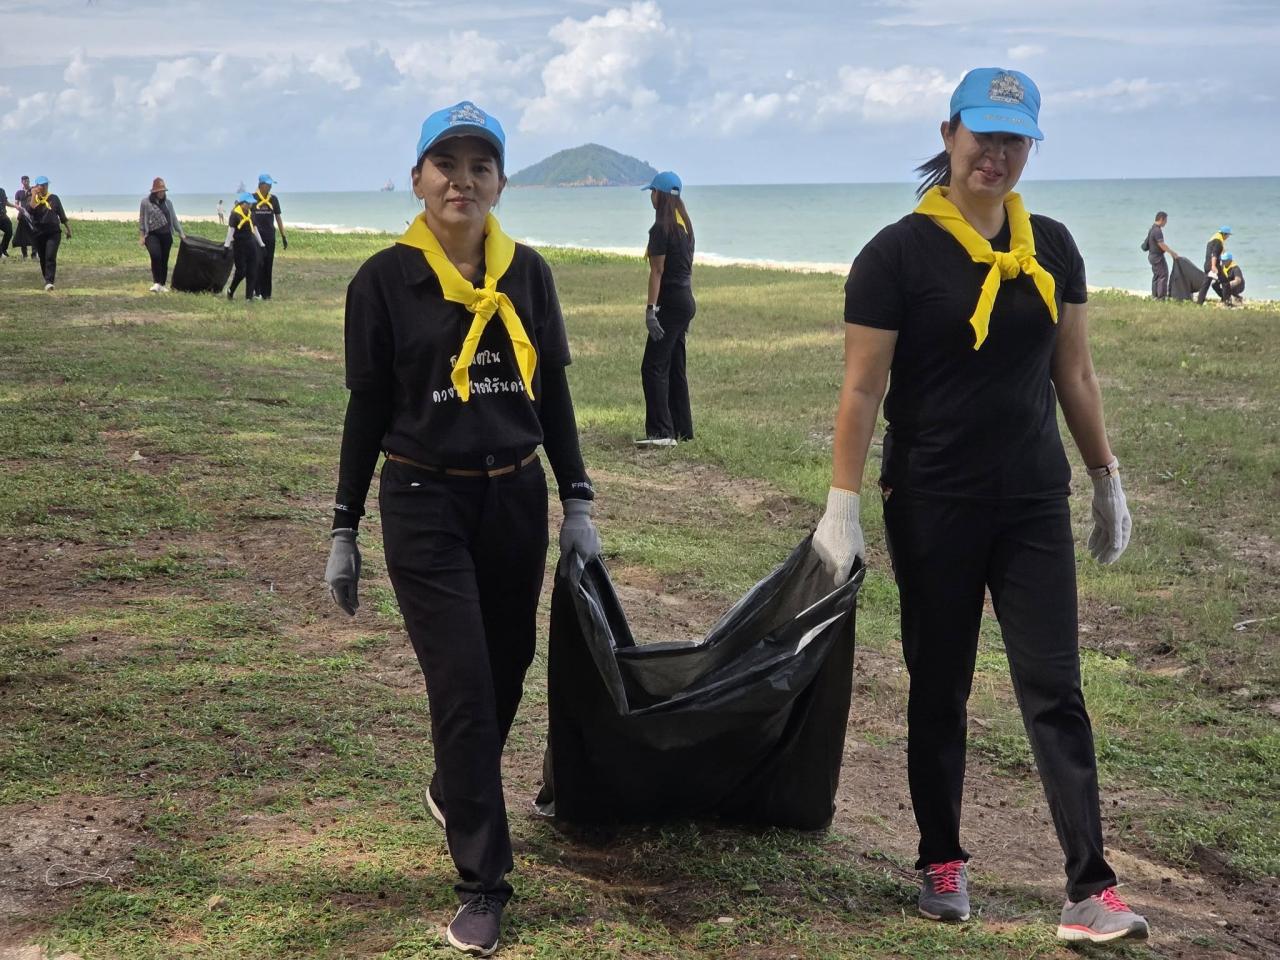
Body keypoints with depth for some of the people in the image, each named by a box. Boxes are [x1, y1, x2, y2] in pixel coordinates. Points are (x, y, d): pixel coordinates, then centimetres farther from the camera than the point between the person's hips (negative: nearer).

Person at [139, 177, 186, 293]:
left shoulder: (168, 202, 10)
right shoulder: (146, 202, 0)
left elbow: (174, 218, 16)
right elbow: (141, 219, 3)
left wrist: (181, 233, 13)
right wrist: (141, 235, -2)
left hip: (166, 235, 4)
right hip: (152, 234, -4)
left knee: (164, 260, 5)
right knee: (156, 255, -24)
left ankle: (163, 284, 16)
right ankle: (156, 282, -17)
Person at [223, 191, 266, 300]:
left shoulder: (250, 214, 11)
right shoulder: (235, 215, -10)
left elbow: (255, 229, 18)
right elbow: (230, 230, -14)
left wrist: (261, 244, 18)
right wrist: (227, 246, -19)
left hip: (251, 244, 6)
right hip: (239, 245, -6)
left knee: (252, 271, 1)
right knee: (241, 271, -6)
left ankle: (249, 295, 4)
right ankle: (230, 291, 15)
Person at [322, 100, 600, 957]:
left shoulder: (527, 274, 3)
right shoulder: (385, 280, -6)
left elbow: (553, 396, 9)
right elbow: (368, 408, -1)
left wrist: (578, 503, 4)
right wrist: (345, 532, 0)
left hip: (516, 498, 4)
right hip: (425, 505, -4)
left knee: (506, 670, 13)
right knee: (463, 686, -7)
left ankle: (455, 792, 43)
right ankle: (484, 881, 4)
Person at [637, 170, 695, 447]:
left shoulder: (661, 229, -13)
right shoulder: (685, 225, 13)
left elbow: (657, 271, -17)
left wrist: (650, 309, -18)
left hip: (671, 302, -10)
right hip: (686, 300, 10)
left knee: (653, 367, -11)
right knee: (675, 367, 15)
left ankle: (661, 432, -18)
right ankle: (682, 429, 18)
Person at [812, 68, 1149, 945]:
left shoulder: (1051, 248, 5)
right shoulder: (898, 254, -8)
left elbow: (1075, 373, 12)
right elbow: (862, 389, -9)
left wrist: (1108, 480, 13)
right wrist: (843, 506, -12)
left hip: (1035, 505, 3)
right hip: (933, 507, -3)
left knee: (1055, 689, -1)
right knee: (939, 689, 10)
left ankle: (1091, 888, -1)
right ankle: (942, 863, 26)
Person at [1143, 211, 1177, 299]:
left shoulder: (1153, 229, 12)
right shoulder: (1157, 230, -21)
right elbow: (1162, 245, -23)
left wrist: (1170, 251, 20)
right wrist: (1172, 253, -15)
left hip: (1153, 256, 11)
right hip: (1157, 256, -11)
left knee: (1156, 275, 16)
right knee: (1163, 275, -6)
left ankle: (1155, 295, 20)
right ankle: (1161, 296, -6)